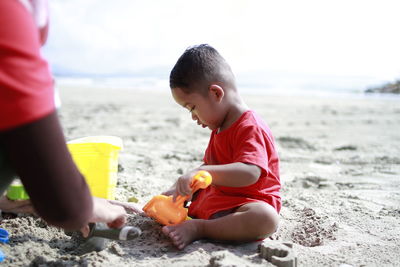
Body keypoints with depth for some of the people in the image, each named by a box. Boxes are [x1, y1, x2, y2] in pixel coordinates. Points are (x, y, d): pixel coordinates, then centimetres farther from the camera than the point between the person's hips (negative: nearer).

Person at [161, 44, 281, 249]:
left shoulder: (251, 128, -20)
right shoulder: (220, 127, 12)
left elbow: (249, 173, -37)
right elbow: (208, 167, 22)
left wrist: (200, 173, -42)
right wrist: (178, 188, 10)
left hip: (247, 201, -9)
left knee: (266, 218, -41)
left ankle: (198, 228, -33)